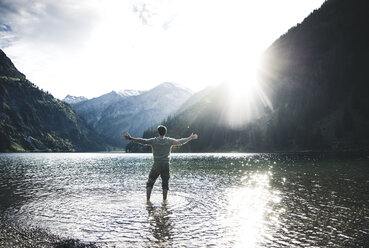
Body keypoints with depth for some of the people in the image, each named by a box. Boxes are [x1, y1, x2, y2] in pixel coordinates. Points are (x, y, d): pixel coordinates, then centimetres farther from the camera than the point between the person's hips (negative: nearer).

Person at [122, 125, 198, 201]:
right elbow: (180, 141, 9)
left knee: (150, 183, 10)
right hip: (166, 165, 1)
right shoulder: (169, 141, 2)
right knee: (165, 184, 11)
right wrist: (190, 138, 22)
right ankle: (164, 200, 11)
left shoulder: (154, 141, -3)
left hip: (156, 165, -1)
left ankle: (148, 199, 5)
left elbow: (142, 141, -10)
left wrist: (130, 138, -7)